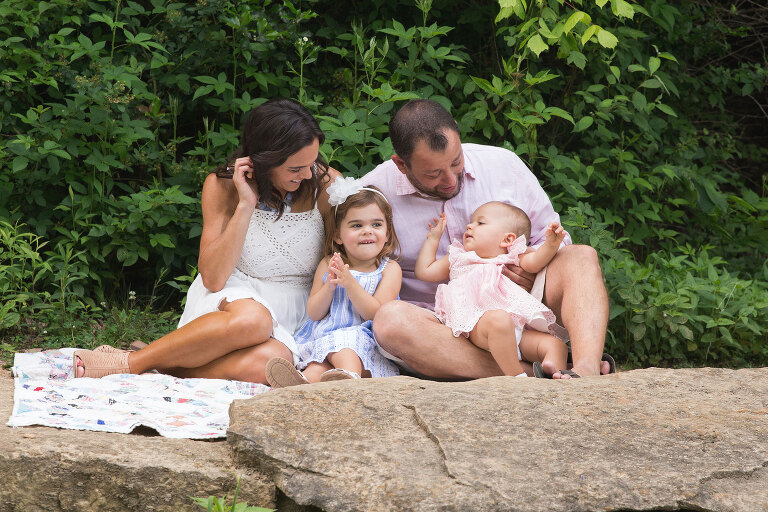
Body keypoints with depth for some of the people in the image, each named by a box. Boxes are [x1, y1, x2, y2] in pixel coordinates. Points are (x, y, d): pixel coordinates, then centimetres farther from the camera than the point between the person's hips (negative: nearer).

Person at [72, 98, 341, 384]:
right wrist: (245, 206, -20)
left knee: (266, 362, -38)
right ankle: (128, 363, -27)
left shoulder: (327, 185, -6)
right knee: (251, 320, -41)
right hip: (230, 297, -1)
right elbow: (213, 279, -15)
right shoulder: (223, 186, -7)